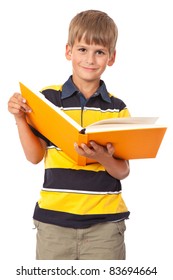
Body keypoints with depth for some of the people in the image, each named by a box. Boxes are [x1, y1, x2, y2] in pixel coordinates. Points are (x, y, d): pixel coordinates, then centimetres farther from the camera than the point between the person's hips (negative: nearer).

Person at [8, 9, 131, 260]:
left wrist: (103, 158, -20)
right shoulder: (47, 98, 0)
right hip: (54, 218, 0)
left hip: (105, 220, 0)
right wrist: (20, 118, -10)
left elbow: (123, 171, 0)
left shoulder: (117, 109, 1)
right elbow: (35, 156, 1)